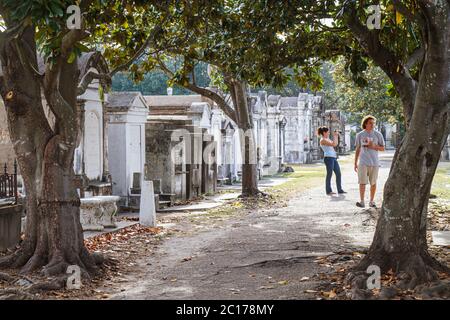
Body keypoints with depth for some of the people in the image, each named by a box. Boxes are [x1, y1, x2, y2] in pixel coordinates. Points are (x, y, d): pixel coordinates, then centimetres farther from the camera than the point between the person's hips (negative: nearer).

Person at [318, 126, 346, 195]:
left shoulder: (327, 139, 20)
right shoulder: (323, 140, -10)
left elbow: (335, 144, 26)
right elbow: (333, 144, -18)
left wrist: (336, 136, 16)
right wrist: (335, 136, -6)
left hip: (334, 158, 10)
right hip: (328, 158, -10)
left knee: (338, 173, 8)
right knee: (329, 174, -5)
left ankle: (340, 189, 13)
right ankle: (328, 191, 2)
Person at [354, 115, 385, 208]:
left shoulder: (378, 135, 3)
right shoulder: (360, 135, 7)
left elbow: (382, 148, 5)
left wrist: (373, 146, -13)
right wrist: (355, 163, 12)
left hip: (374, 162, 0)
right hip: (363, 162, 0)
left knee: (373, 183, 4)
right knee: (362, 182, -8)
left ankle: (371, 201, 13)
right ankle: (362, 201, -9)